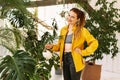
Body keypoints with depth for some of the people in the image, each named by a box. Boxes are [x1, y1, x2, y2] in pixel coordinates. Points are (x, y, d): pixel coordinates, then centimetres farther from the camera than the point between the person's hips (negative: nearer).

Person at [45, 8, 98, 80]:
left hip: (74, 59, -6)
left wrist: (83, 52, -12)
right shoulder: (63, 29, 11)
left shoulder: (82, 30, -6)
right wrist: (52, 46, -2)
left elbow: (94, 43, -9)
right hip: (65, 58, 6)